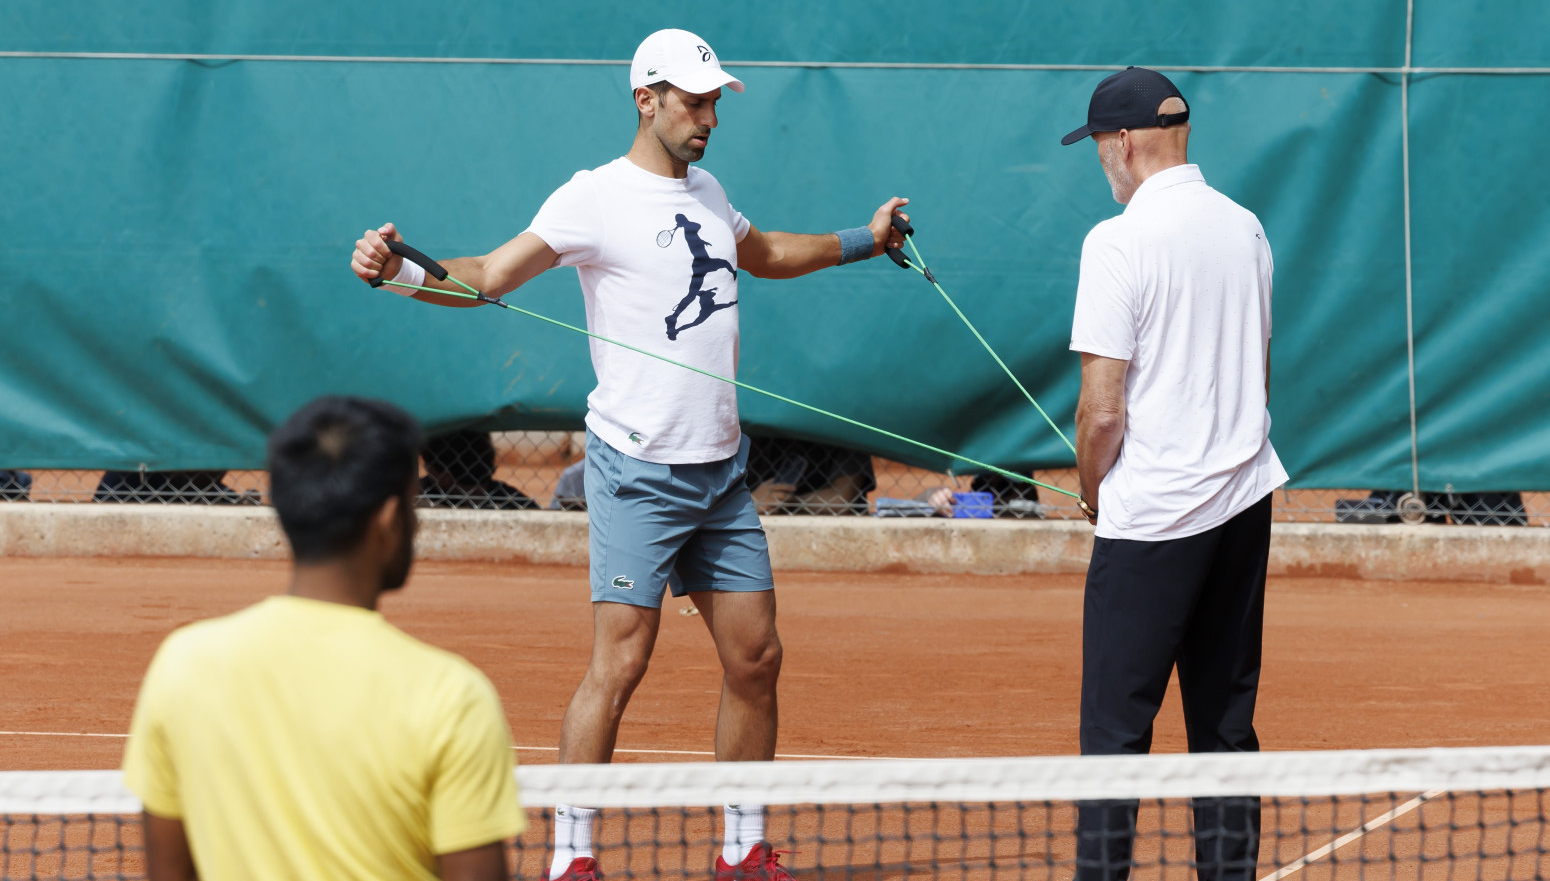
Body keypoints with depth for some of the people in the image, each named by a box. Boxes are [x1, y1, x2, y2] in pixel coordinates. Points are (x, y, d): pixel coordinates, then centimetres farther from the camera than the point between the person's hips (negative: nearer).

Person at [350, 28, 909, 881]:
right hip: (639, 471, -7)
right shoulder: (596, 197, -10)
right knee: (618, 665, -12)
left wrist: (864, 241, 32)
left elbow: (763, 252, 35)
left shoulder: (705, 193, 13)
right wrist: (399, 270, -33)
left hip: (721, 468, 7)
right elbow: (488, 275, -18)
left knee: (755, 658, 8)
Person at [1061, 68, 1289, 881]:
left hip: (1151, 514, -7)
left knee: (1115, 728, -3)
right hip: (1245, 502, 7)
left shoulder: (1119, 242, -13)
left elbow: (1102, 408, -15)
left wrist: (1092, 491, 2)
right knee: (1225, 724, 10)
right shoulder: (1245, 228, 8)